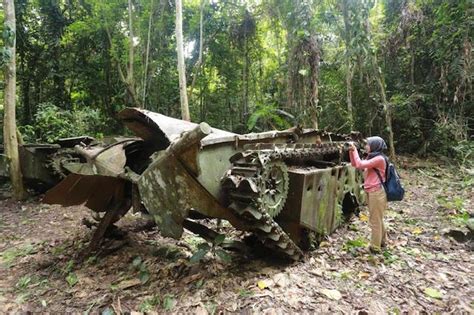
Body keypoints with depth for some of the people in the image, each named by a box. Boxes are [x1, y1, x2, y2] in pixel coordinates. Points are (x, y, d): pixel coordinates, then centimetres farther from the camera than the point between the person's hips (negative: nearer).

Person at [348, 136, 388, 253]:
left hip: (377, 193, -10)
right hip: (371, 192, 10)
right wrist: (351, 151, 1)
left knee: (375, 220, 2)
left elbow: (360, 165, -25)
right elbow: (354, 164, 12)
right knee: (378, 219, 22)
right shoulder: (371, 157, 11)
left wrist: (355, 150, -16)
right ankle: (382, 241, 38)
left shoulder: (379, 159, -18)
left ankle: (375, 247, 14)